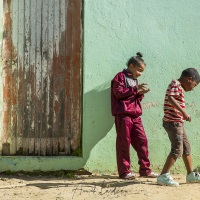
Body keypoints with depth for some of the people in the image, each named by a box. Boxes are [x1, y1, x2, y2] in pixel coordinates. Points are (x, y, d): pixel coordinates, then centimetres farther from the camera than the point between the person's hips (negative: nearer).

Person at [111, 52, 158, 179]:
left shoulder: (134, 80, 26)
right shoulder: (121, 77, 1)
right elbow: (118, 93, -13)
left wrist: (140, 94, 7)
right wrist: (135, 89, -15)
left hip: (135, 115, 8)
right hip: (123, 114, -8)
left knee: (142, 141, 3)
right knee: (124, 142, -5)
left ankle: (145, 169, 9)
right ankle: (124, 171, -1)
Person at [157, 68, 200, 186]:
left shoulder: (179, 88, 19)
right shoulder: (175, 84, -12)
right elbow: (170, 98, -29)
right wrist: (183, 112, -34)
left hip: (178, 123, 11)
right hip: (173, 122, -11)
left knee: (187, 148, 17)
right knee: (177, 150, -12)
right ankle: (163, 176, -13)